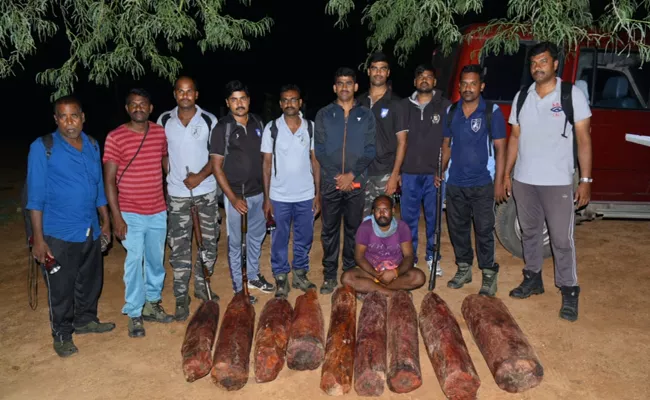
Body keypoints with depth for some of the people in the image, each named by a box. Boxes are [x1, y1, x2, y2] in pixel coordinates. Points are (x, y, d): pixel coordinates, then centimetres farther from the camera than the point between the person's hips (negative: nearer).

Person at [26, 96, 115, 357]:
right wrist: (38, 238, -14)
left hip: (90, 231, 5)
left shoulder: (92, 145, 5)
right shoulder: (43, 148, -10)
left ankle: (85, 320, 40)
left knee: (91, 282, 18)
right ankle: (62, 335, 26)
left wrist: (105, 221, 16)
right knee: (61, 289, 7)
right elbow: (35, 196, -11)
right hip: (59, 235, -5)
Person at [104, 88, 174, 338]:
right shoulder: (115, 137, -10)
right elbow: (109, 180, -9)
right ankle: (134, 314, 18)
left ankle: (152, 304, 34)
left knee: (156, 261, 15)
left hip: (158, 212, 4)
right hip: (131, 214, -4)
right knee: (134, 263, 2)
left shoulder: (160, 133, 2)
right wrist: (117, 217, -13)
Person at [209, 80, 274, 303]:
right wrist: (233, 198, -15)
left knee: (257, 235, 18)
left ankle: (253, 276, 37)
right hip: (235, 194, -5)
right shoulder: (222, 128, -11)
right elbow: (216, 166, -11)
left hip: (258, 192, 5)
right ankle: (238, 287, 21)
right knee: (235, 242, 6)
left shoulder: (257, 123, 3)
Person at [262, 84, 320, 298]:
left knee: (304, 239, 12)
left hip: (306, 196, 2)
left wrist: (318, 193, 2)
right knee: (279, 240, 9)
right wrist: (266, 198, -4)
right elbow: (267, 164, -1)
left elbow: (315, 161, 6)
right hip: (279, 197, -1)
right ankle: (281, 279, 23)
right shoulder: (271, 128, -3)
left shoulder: (310, 127, 1)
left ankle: (300, 274, 30)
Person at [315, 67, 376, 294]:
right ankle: (330, 275, 15)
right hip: (330, 182, 0)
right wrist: (337, 175, -11)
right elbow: (319, 150, 0)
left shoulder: (366, 116, 6)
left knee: (353, 229, 8)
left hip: (356, 182, 0)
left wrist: (351, 175, -12)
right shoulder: (323, 115, 6)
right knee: (329, 230, 5)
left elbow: (370, 151, 0)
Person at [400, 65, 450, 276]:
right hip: (409, 172, 1)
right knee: (409, 217, 7)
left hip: (435, 173, -1)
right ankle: (410, 256, 20)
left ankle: (432, 256, 22)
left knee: (434, 217, 7)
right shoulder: (404, 106, 8)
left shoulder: (445, 106, 3)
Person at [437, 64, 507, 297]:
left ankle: (489, 274, 13)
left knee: (484, 229, 0)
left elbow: (500, 148, -5)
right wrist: (441, 172, 5)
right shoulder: (451, 112, 7)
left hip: (482, 183, -4)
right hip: (455, 183, 4)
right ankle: (464, 268, 27)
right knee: (457, 227, 11)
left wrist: (499, 182, -9)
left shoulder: (492, 112, -5)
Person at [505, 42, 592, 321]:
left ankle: (569, 292, 11)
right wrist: (507, 174, 9)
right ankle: (532, 280, 30)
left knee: (562, 239, -1)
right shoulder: (522, 97, 8)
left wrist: (586, 180, -8)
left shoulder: (573, 95, -3)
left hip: (558, 182, -4)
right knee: (529, 233, 15)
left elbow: (583, 139, -3)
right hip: (524, 181, 4)